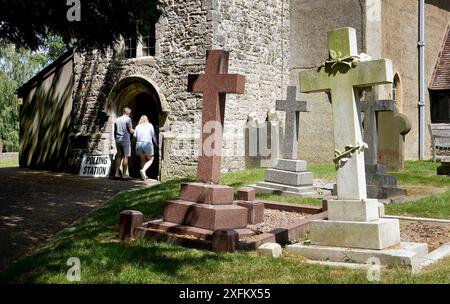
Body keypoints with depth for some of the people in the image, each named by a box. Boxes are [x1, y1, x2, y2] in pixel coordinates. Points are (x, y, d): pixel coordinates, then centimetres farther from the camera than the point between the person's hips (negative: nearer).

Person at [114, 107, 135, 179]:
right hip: (125, 140, -6)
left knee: (119, 157, 9)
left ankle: (116, 173, 3)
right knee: (125, 157, -3)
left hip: (118, 140, 6)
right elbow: (130, 130, -11)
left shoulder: (117, 120, 13)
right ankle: (124, 174, -4)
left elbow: (115, 132, 16)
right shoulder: (128, 119, -7)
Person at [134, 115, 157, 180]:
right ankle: (143, 170, -14)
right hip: (147, 144, -3)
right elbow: (153, 135, 5)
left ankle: (144, 175, 12)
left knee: (143, 160, 19)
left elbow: (135, 135, 7)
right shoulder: (150, 125, 6)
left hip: (139, 144, 3)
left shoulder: (138, 126, 11)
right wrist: (156, 143, 22)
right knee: (150, 160, 11)